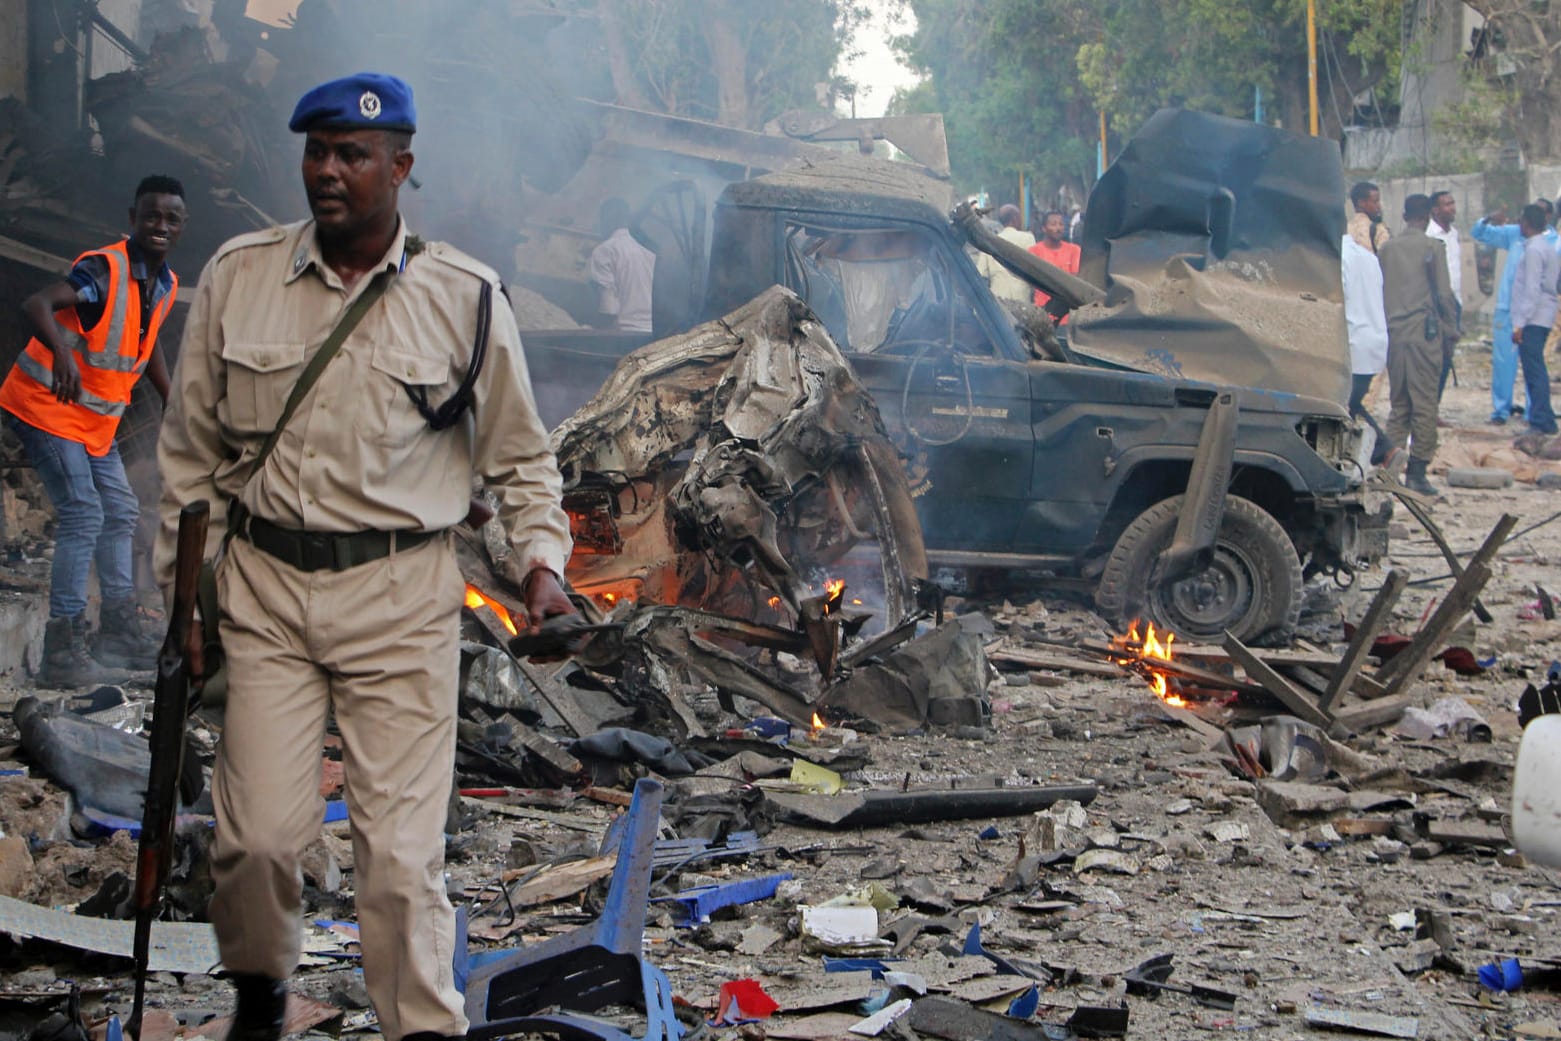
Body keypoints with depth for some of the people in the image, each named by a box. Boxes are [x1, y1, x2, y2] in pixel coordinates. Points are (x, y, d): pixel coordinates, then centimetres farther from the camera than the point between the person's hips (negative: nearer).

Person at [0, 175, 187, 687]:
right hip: (47, 408, -9)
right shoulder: (105, 269, -22)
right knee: (83, 516, -15)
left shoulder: (165, 285, 3)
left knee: (120, 514, 14)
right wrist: (60, 350, -57)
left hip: (96, 420, 9)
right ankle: (62, 652, -12)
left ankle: (119, 630, 28)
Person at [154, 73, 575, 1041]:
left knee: (402, 846, -3)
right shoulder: (239, 275, 4)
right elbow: (193, 454, 12)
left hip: (402, 597, -1)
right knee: (258, 835, -1)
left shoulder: (466, 297, 0)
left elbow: (521, 456, 10)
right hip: (264, 588, 2)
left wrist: (542, 560, -5)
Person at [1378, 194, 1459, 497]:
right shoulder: (1432, 247, -4)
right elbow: (1443, 293, -5)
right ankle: (1417, 470, -5)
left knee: (1398, 403, 12)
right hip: (1423, 333, -5)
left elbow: (1377, 291, 12)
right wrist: (1449, 329, 5)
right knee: (1424, 403, -2)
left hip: (1393, 333, 5)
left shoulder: (1386, 248, 9)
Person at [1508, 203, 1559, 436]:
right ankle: (1542, 418, 19)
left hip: (1533, 318, -10)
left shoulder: (1533, 251, -14)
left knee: (1534, 370, -9)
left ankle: (1541, 421, -9)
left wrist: (1521, 323, -20)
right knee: (1535, 369, 15)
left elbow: (1532, 290, -19)